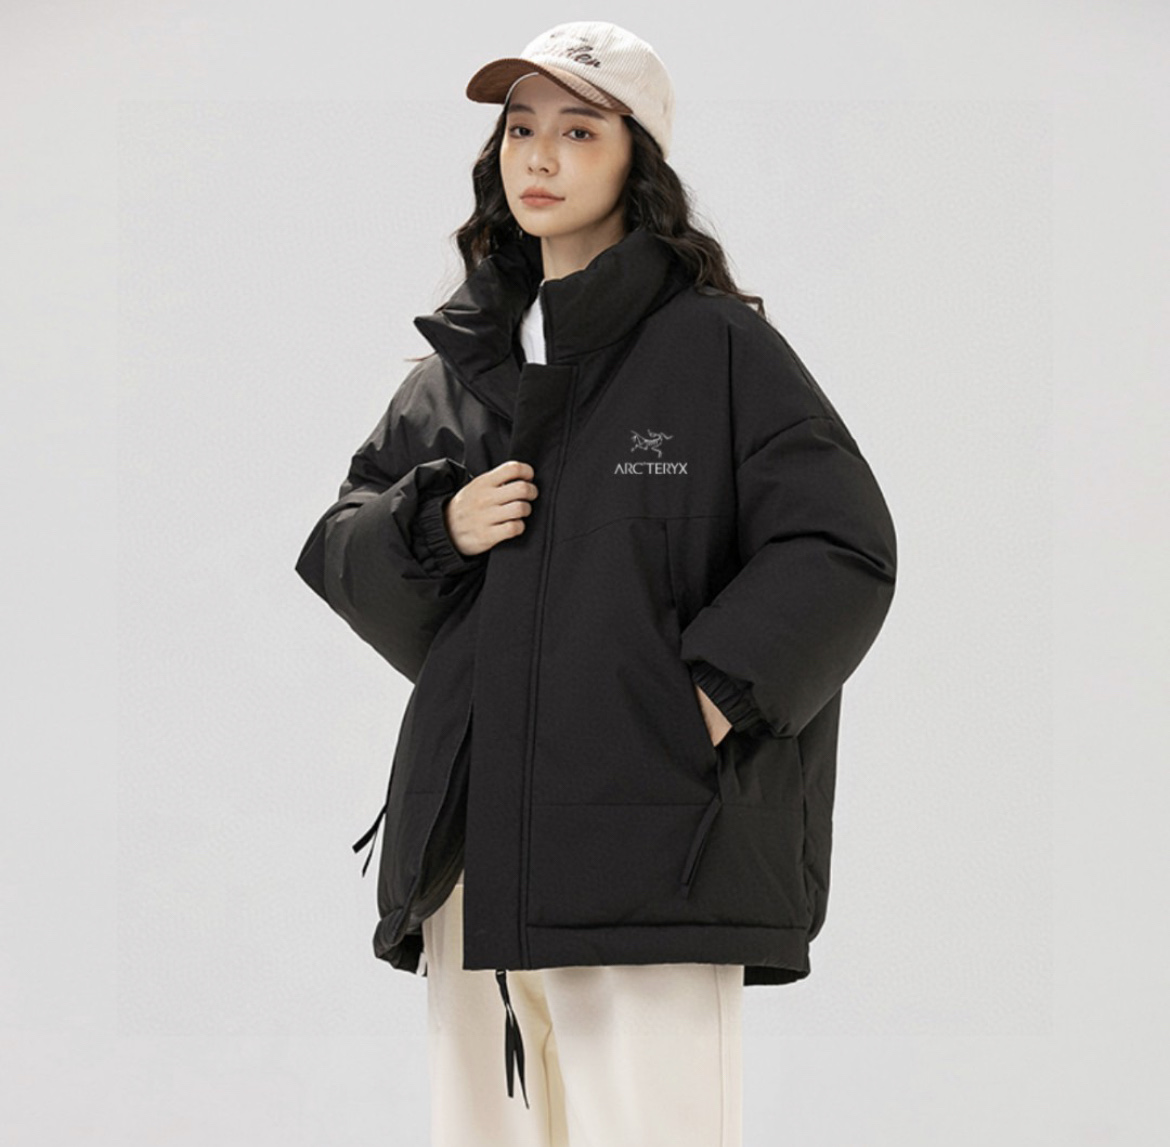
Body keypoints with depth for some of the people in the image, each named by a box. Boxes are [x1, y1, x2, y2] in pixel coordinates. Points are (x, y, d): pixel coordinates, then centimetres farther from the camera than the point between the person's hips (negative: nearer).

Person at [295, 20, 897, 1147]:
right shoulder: (461, 360, 16)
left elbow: (843, 551, -4)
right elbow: (336, 544, 20)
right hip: (472, 850, 6)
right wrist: (434, 526, 0)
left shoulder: (716, 346, 0)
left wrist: (714, 699, -12)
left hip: (650, 847, -5)